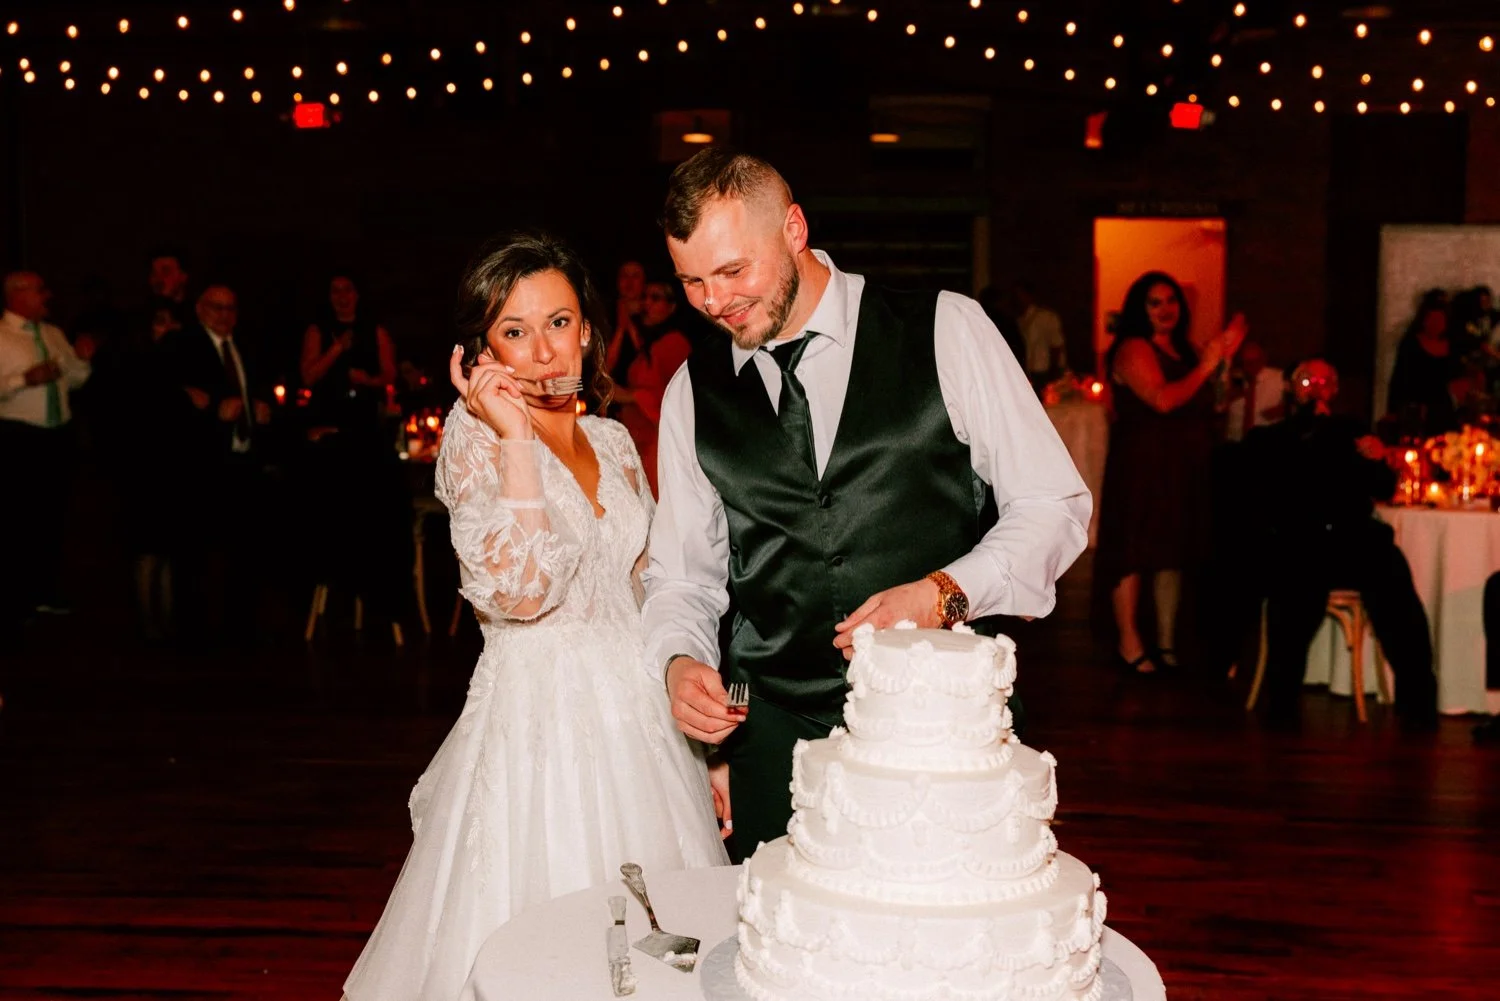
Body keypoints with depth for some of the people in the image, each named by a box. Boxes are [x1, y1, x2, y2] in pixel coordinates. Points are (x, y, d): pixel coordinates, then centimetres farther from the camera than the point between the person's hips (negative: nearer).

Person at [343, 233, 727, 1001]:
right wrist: (514, 437, -21)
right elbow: (517, 590, -21)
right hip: (538, 722, -5)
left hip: (638, 719, 6)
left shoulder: (612, 441, 10)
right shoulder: (474, 435, -7)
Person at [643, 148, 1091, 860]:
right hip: (776, 734, 2)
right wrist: (680, 660, -7)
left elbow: (1055, 506, -1)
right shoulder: (692, 393, 8)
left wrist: (945, 593, -15)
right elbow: (682, 575, 14)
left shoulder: (946, 330, -3)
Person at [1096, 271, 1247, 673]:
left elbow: (1208, 404, 16)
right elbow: (1163, 400, -22)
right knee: (1134, 553, -6)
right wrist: (1205, 366, -14)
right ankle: (1129, 644, 1)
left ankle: (1166, 641, 19)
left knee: (1173, 551, 11)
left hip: (1181, 468, 8)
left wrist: (1224, 356, 8)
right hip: (1142, 467, -8)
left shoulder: (1181, 349, 16)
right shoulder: (1133, 349, -9)